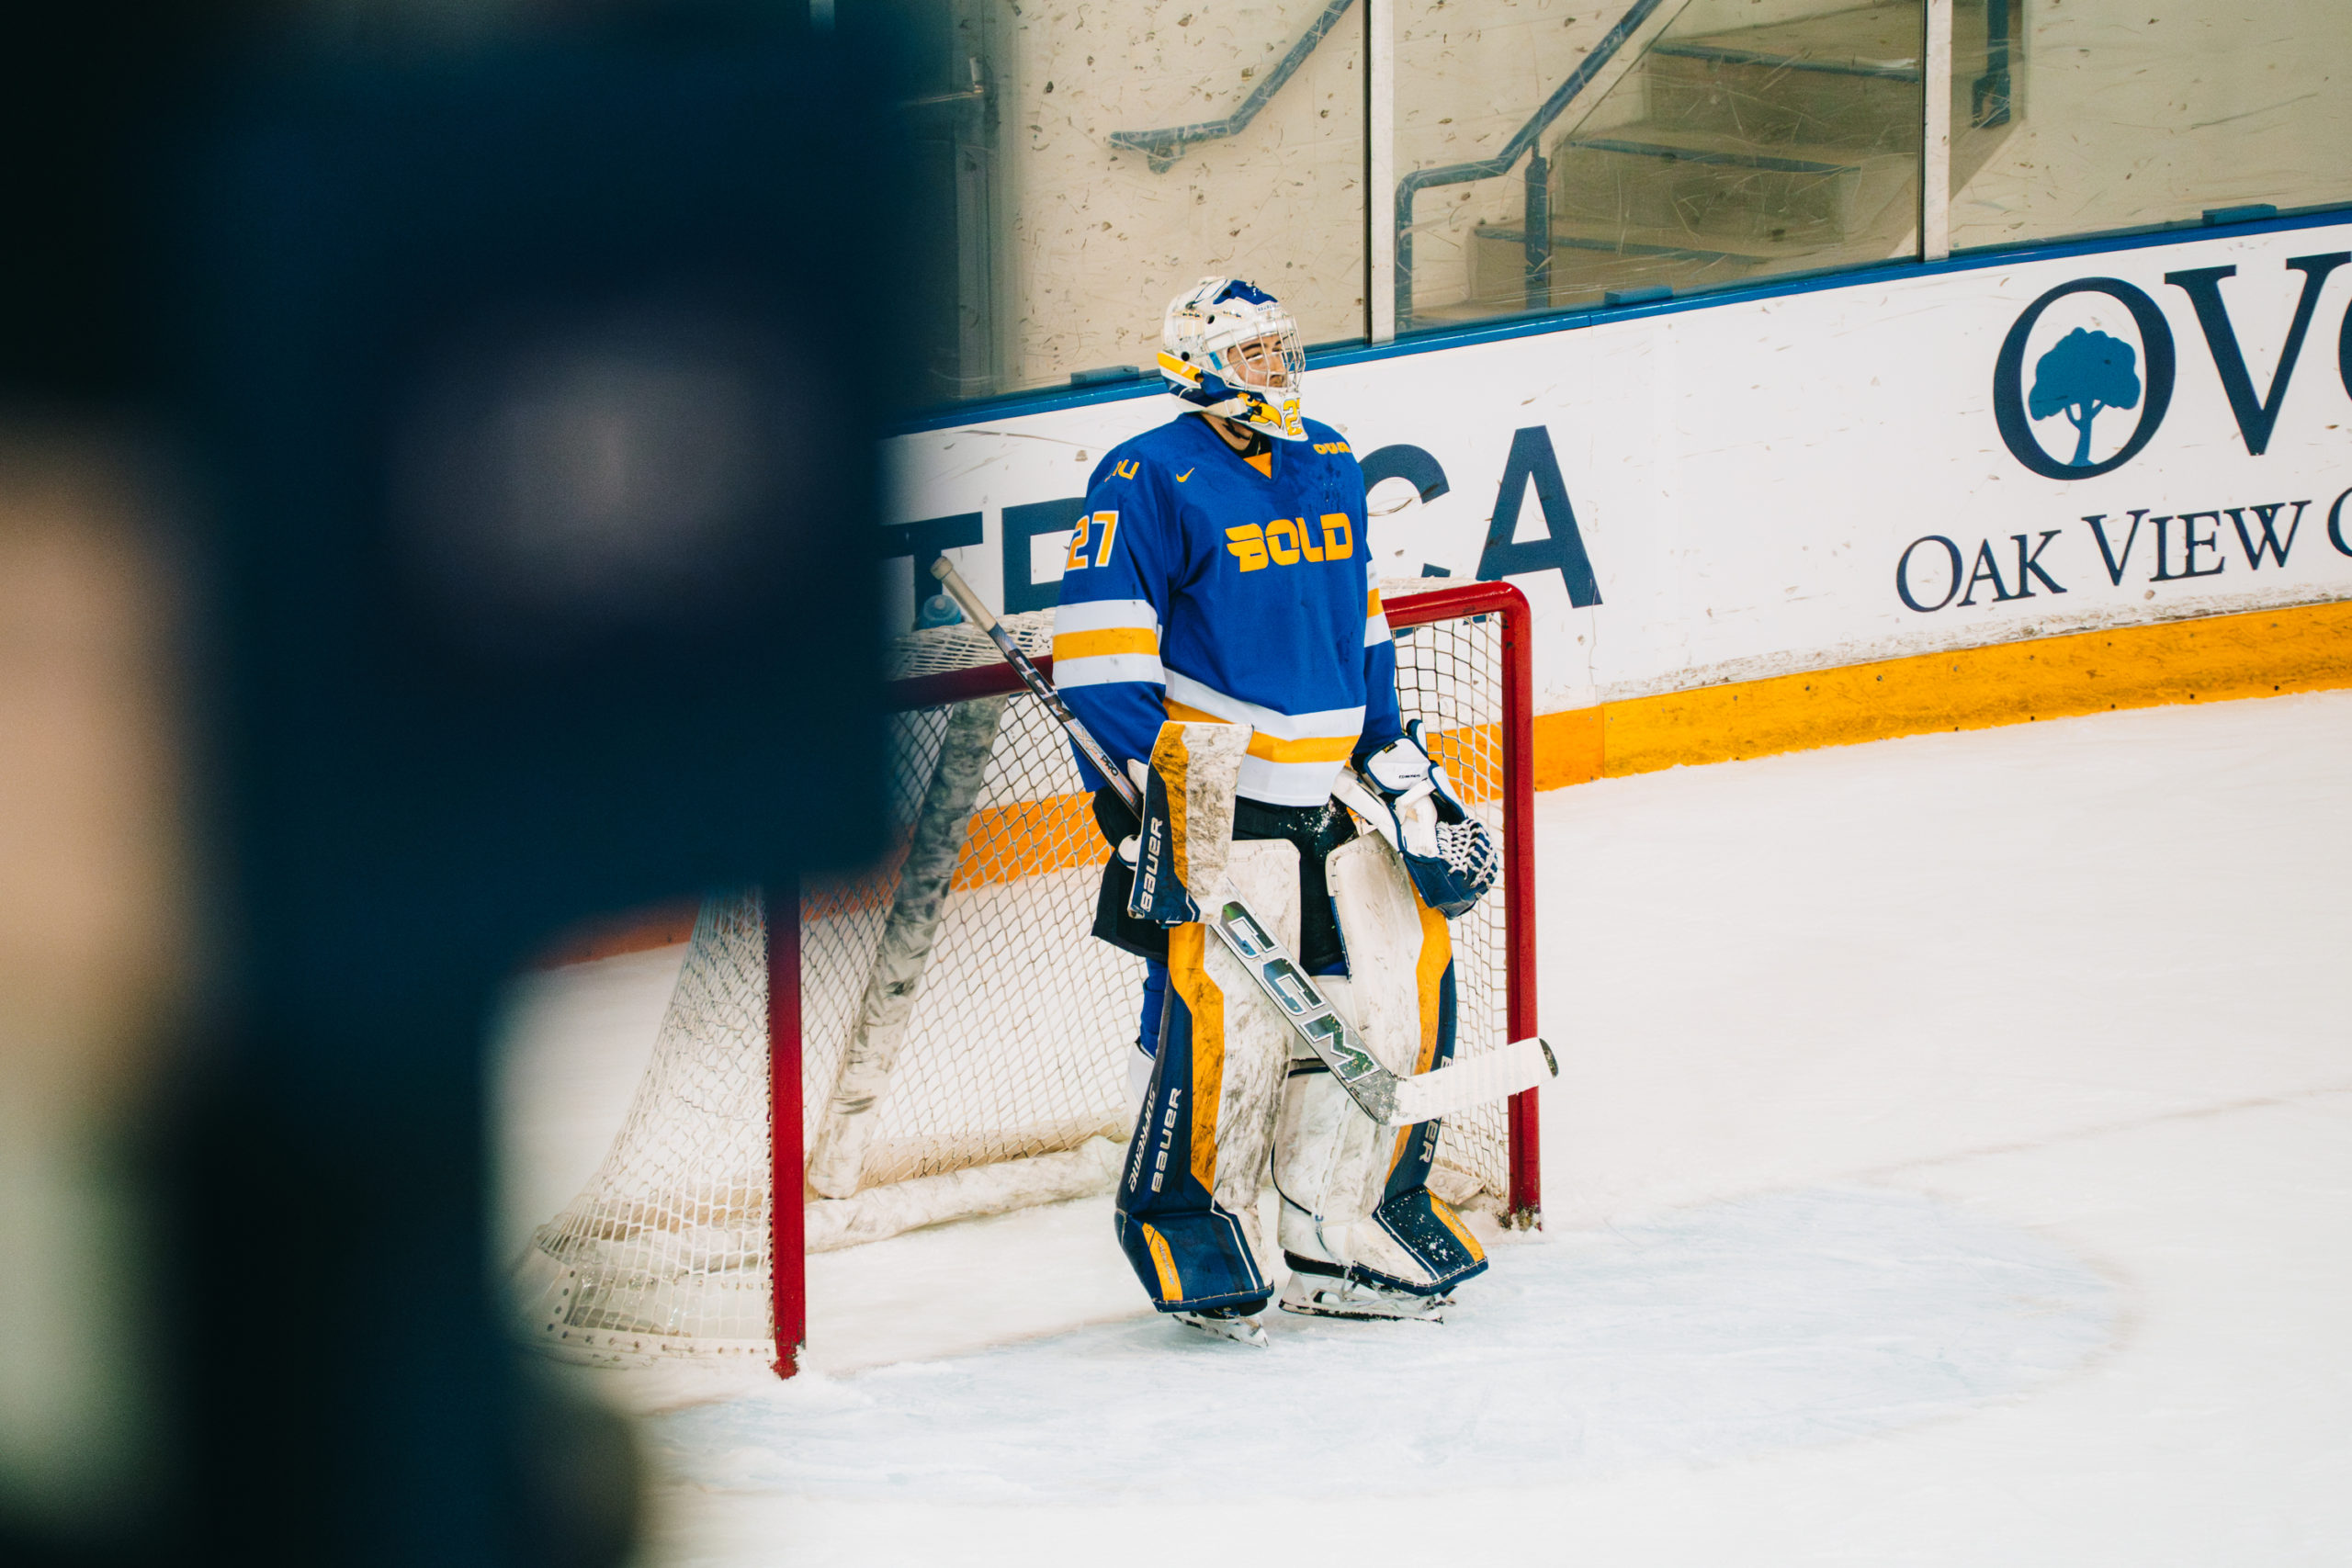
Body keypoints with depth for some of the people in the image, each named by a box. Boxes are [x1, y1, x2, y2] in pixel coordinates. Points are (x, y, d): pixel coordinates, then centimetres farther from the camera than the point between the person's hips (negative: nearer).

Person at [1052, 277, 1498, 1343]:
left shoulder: (1330, 469, 14)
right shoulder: (1149, 483, -9)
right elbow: (1100, 652, -12)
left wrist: (1403, 772, 20)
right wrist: (1132, 795, -18)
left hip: (1333, 793, 7)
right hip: (1211, 795, -7)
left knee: (1406, 978, 3)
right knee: (1223, 1005, -15)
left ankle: (1337, 1234, 14)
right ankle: (1187, 1230, 4)